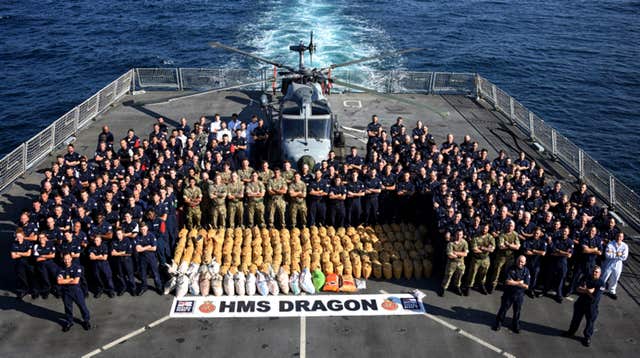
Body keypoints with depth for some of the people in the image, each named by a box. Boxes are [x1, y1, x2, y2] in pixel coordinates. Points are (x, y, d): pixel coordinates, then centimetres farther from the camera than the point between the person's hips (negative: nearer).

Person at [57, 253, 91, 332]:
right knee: (68, 307, 15)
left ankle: (86, 320, 22)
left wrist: (65, 281, -8)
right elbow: (59, 281, -13)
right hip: (66, 291, 2)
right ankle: (68, 322, 33)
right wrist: (71, 279, -14)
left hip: (76, 290, -2)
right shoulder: (61, 270, 0)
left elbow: (76, 281, -15)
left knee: (82, 306, 5)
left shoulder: (77, 268, -8)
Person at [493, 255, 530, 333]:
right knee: (503, 309, 10)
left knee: (517, 311, 14)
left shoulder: (526, 271, -6)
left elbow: (526, 286, -10)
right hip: (508, 293, -1)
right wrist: (519, 283, -15)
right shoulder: (511, 269, -10)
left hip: (519, 295, 1)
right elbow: (507, 282, -19)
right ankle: (498, 323, 27)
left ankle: (515, 326, 34)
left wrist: (513, 282, -16)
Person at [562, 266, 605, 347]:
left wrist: (584, 290, -13)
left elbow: (595, 297, -23)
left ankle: (588, 337, 28)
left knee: (590, 321, 9)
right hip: (580, 303, 4)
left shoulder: (601, 284, -15)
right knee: (576, 318, 19)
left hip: (591, 306, -4)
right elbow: (578, 289, -9)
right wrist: (588, 290, -21)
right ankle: (571, 332, 39)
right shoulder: (585, 279, -2)